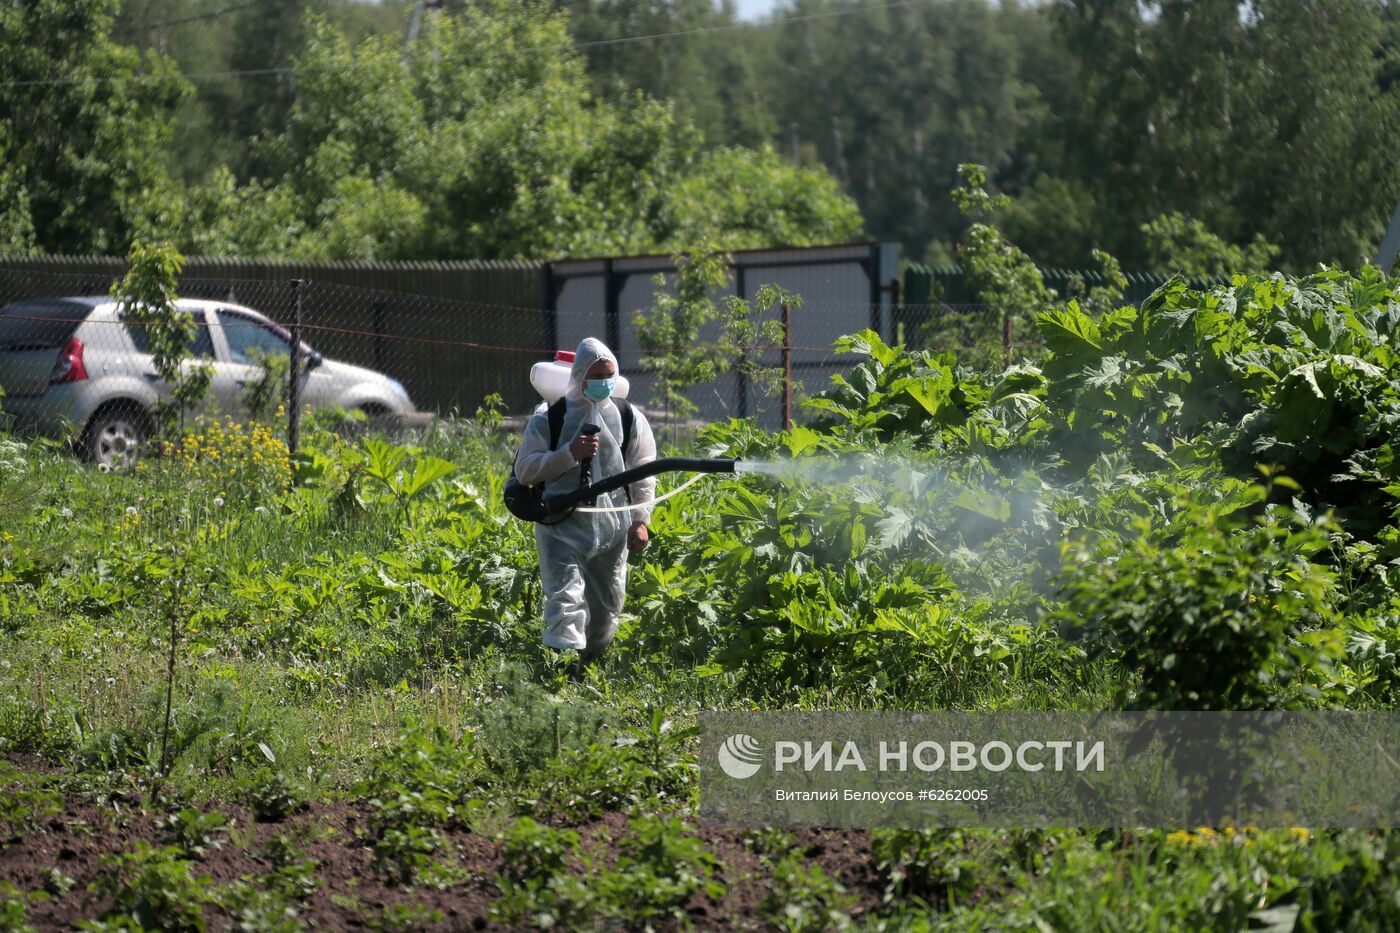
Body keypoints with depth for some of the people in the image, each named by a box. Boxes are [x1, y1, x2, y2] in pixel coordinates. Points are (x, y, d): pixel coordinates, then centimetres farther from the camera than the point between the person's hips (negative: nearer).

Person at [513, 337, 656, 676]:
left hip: (611, 530, 3)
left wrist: (640, 519, -1)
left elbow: (643, 475, 10)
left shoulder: (630, 419, 8)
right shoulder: (549, 417, 0)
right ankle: (566, 665, -29)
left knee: (607, 606, 11)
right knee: (566, 597, -18)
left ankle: (588, 667, 30)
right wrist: (569, 454, -15)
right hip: (562, 529, -3)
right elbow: (525, 470, -3)